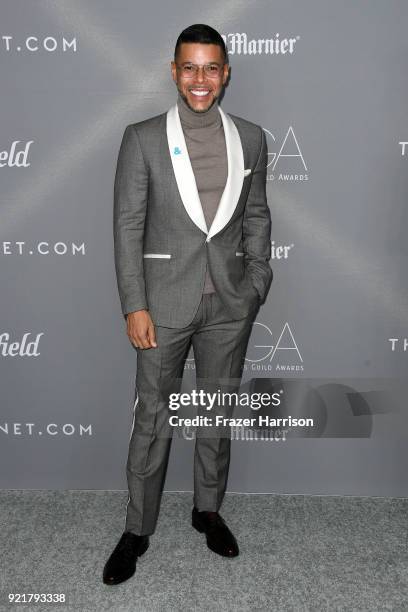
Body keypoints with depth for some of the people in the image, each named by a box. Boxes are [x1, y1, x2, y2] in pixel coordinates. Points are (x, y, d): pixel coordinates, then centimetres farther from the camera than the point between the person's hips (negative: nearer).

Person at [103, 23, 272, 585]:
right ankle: (137, 529, 26)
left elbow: (257, 218, 10)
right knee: (153, 419, 7)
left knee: (219, 412, 15)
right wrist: (134, 306, -10)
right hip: (165, 302, -2)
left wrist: (256, 285, 3)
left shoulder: (251, 138, 5)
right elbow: (128, 226, -5)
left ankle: (208, 510, 37)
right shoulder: (142, 138, -2)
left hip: (230, 305, 3)